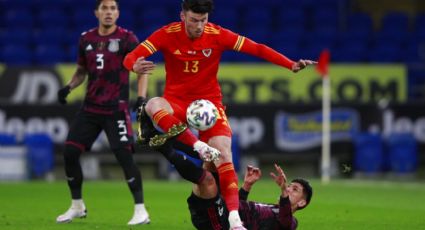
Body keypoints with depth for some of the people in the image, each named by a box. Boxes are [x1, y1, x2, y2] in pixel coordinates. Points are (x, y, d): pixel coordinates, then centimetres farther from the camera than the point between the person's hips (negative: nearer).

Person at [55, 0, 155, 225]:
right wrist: (68, 87, 3)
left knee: (124, 155, -16)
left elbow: (142, 70, -9)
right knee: (70, 152, 1)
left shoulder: (126, 38, -6)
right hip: (90, 108, 5)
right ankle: (77, 206, 19)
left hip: (116, 109, -5)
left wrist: (141, 99, -23)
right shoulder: (86, 39, 9)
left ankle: (141, 210, -7)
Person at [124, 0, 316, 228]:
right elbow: (131, 57, -16)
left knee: (223, 155, -18)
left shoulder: (218, 35, -8)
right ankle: (199, 146, -36)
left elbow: (257, 48, -9)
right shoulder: (167, 34, -10)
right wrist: (135, 65, -41)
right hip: (176, 103, 0)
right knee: (153, 105, -35)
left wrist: (291, 65, -19)